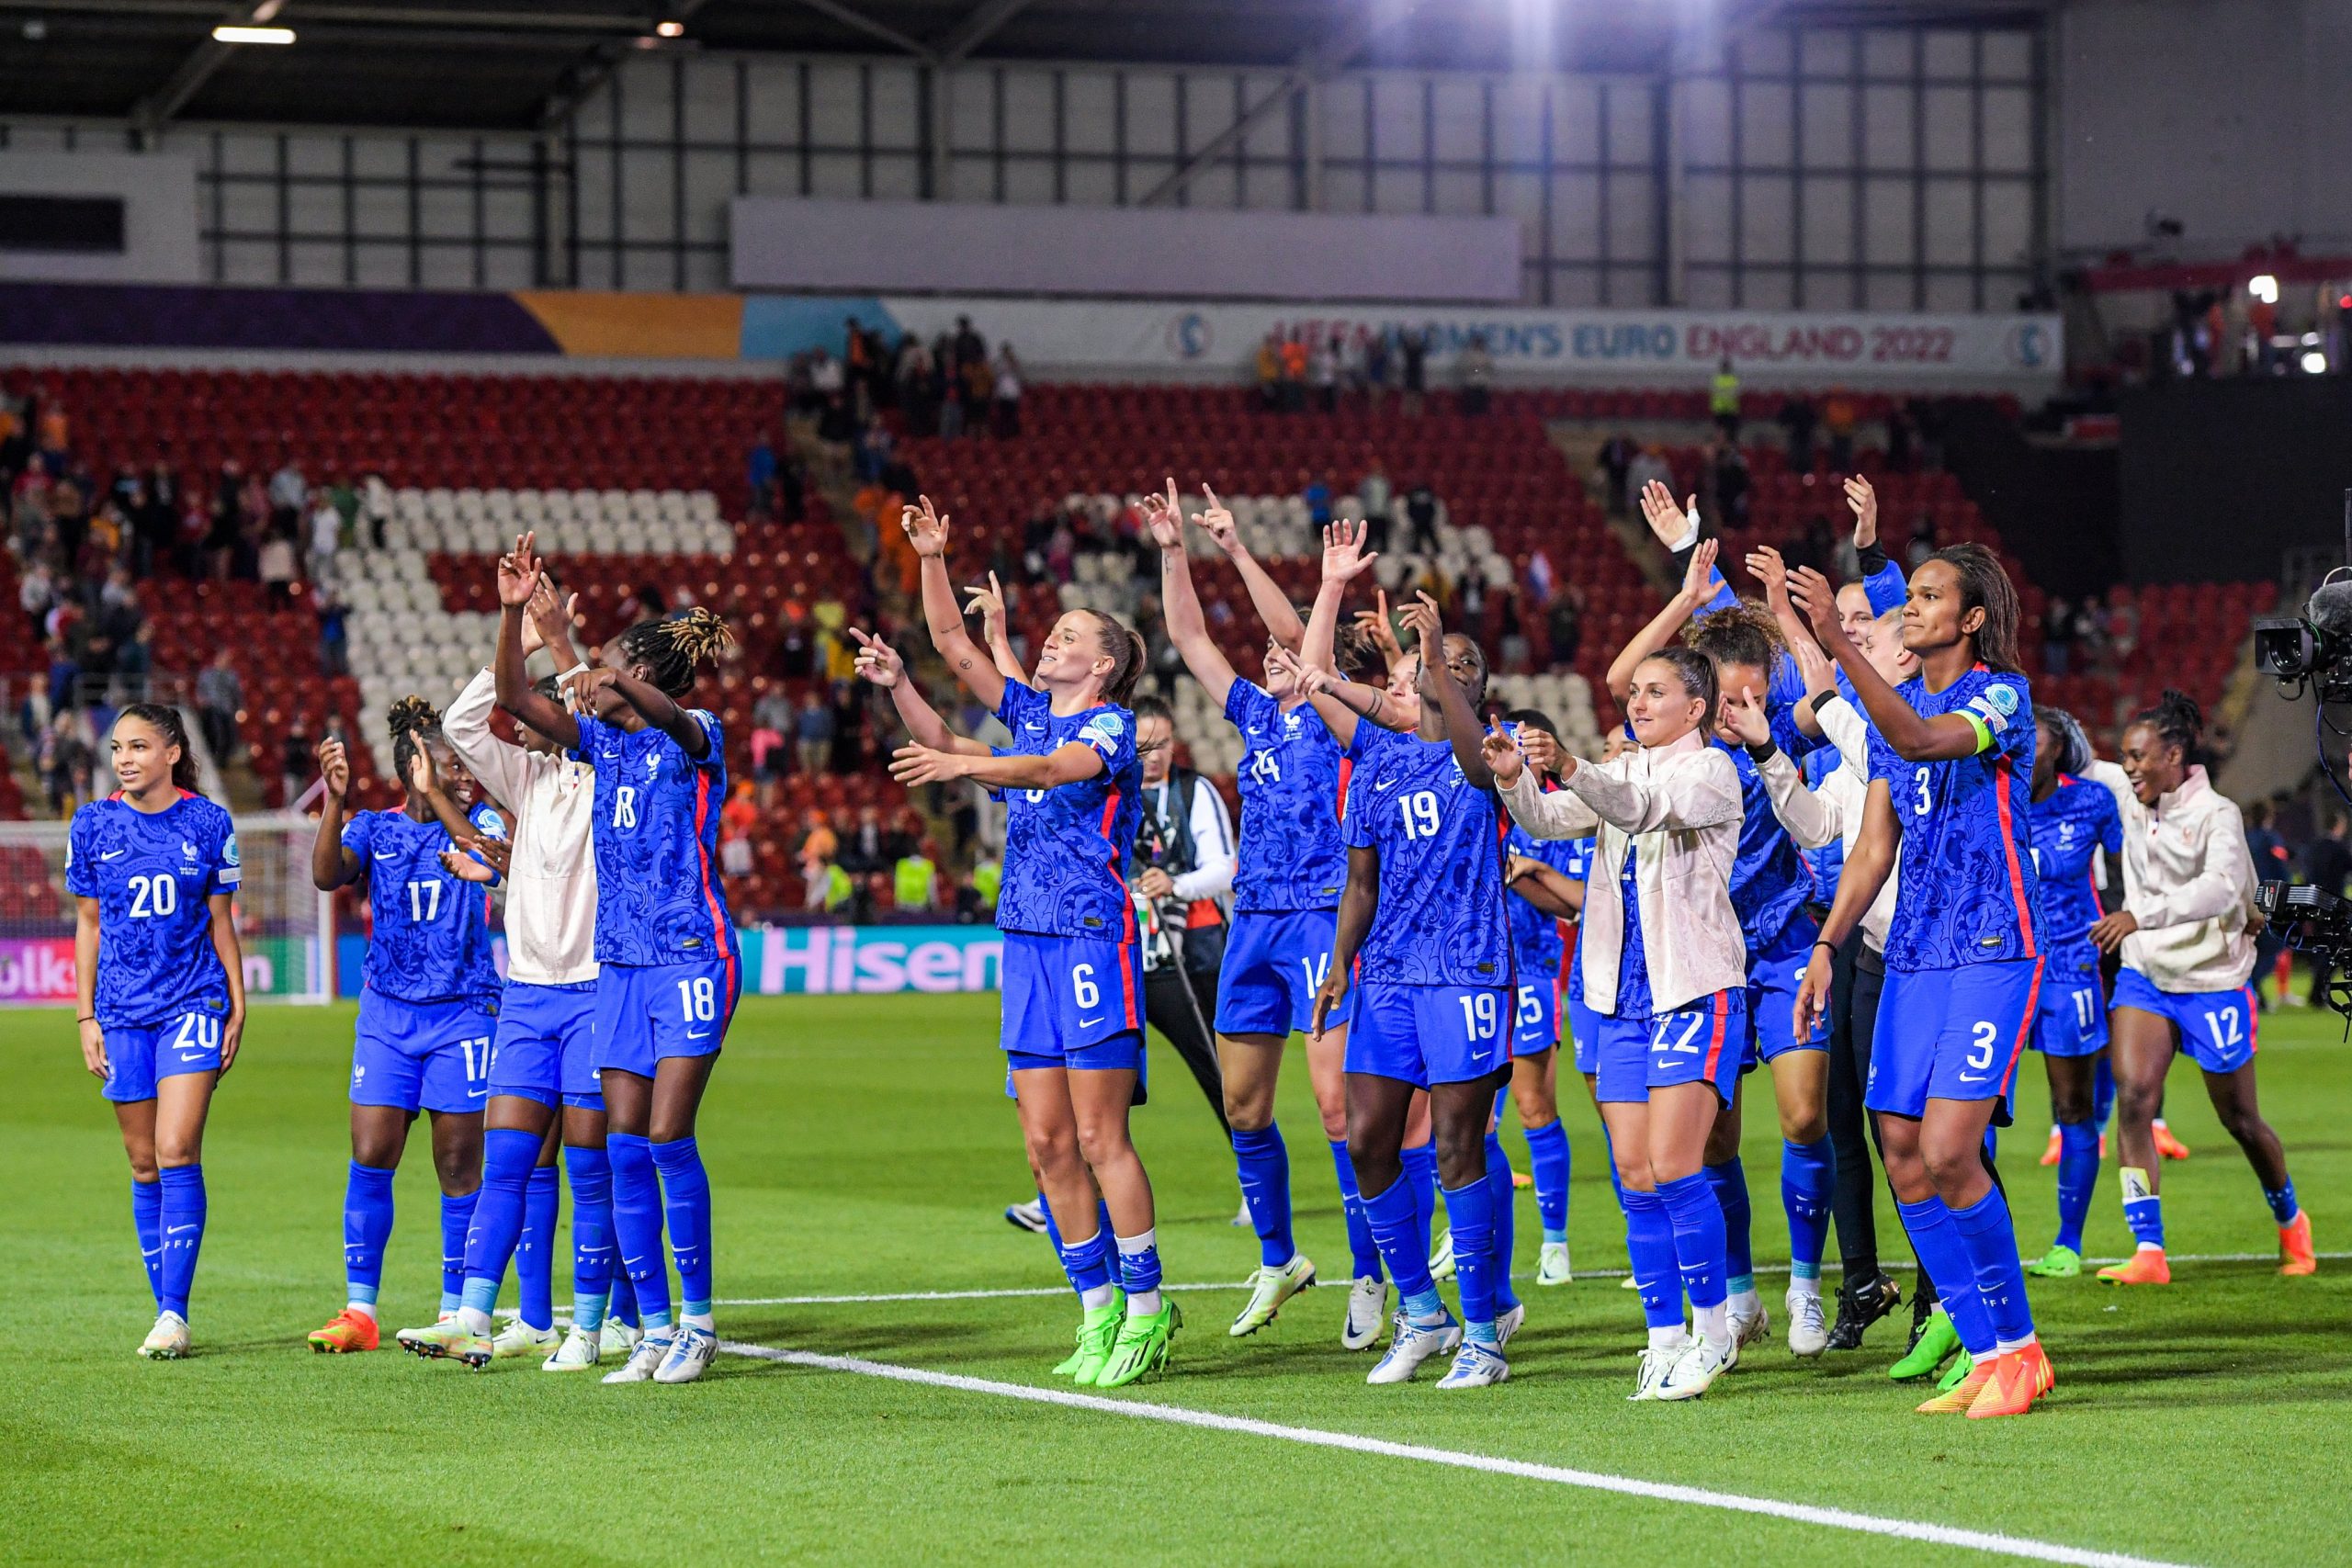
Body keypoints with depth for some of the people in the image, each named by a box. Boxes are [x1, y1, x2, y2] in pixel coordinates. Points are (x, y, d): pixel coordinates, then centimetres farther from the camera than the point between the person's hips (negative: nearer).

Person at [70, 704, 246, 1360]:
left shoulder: (208, 824, 0)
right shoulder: (92, 826, 4)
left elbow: (221, 922, 7)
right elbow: (88, 926, 10)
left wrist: (237, 1009, 5)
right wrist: (86, 1017, 6)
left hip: (193, 1005, -2)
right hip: (123, 1010, 2)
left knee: (176, 1152, -14)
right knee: (144, 1165, 5)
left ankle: (174, 1314, -13)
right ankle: (166, 1312, 13)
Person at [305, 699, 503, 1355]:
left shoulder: (479, 821, 1)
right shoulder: (374, 827, 5)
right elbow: (327, 875, -13)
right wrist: (335, 800, -25)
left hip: (462, 1013, -1)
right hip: (387, 1013, 1)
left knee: (459, 1168, 0)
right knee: (370, 1159, -4)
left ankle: (455, 1311, 8)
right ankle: (359, 1309, 3)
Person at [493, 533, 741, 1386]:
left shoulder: (695, 740, -6)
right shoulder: (603, 741, 13)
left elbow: (671, 714, -29)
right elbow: (516, 700, 6)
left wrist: (618, 683, -50)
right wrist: (513, 613, -7)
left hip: (692, 957, -7)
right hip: (620, 963, 7)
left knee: (668, 1137, -10)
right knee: (626, 1147, 3)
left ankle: (698, 1322, 0)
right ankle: (657, 1330, 7)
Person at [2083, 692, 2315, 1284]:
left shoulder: (2217, 814, -18)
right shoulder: (2129, 795, 0)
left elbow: (2221, 888, -35)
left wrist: (2140, 915, -46)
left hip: (2212, 981, -4)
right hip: (2144, 976, 4)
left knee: (2240, 1120, 9)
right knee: (2132, 1098, -16)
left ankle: (2291, 1222, 37)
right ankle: (2148, 1253, -17)